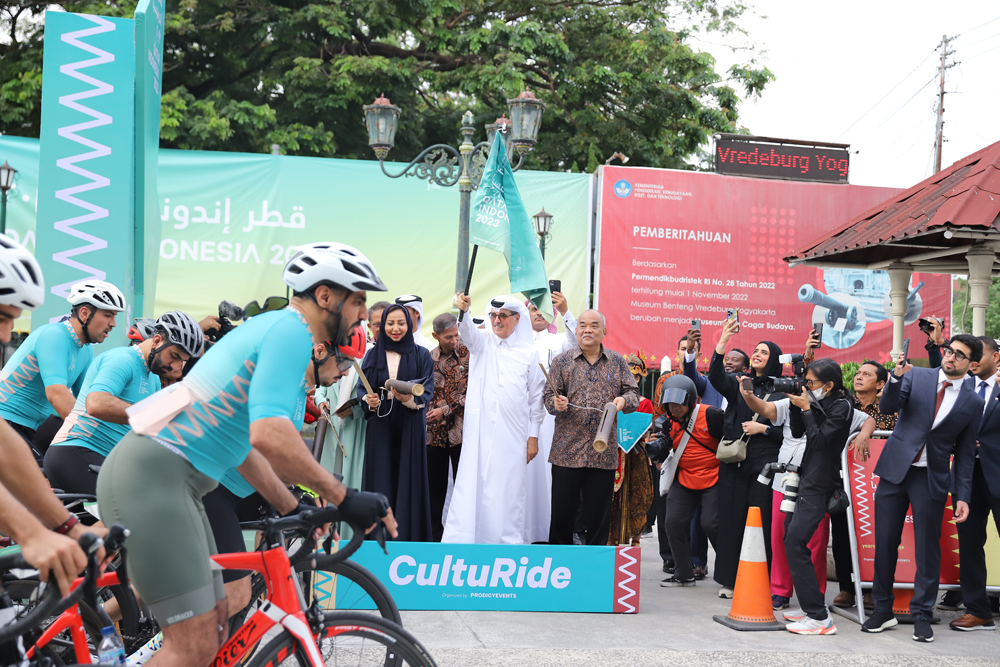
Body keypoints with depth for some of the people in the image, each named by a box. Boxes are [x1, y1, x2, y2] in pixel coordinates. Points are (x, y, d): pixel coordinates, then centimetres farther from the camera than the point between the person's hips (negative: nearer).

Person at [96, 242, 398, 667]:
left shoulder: (274, 328, 22)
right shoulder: (291, 329, -12)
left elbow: (246, 443, 27)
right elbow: (269, 434, -27)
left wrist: (292, 510, 25)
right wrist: (342, 497, -20)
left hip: (171, 480, 11)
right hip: (151, 475, -11)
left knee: (213, 629, 14)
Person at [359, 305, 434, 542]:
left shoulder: (421, 355, 5)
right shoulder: (373, 355, 10)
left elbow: (427, 392, -3)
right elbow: (361, 387, 7)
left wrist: (409, 398, -23)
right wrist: (368, 401, -15)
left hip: (409, 428, -1)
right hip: (380, 427, 1)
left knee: (408, 482, -3)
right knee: (380, 480, 0)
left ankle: (408, 538, 2)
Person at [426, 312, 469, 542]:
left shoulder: (467, 354, -1)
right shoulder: (428, 358, 7)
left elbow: (472, 391, -5)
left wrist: (445, 410, -9)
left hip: (460, 430, -3)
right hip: (433, 431, 3)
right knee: (435, 486, 8)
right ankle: (435, 534, 19)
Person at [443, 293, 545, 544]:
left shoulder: (529, 352, 8)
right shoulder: (481, 342, 9)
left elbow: (536, 396, 8)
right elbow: (467, 331, -15)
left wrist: (533, 436, 4)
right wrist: (462, 312, -37)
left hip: (513, 435, 0)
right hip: (480, 431, 0)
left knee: (509, 489, 3)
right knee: (472, 484, -5)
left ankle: (509, 541, 12)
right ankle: (457, 540, -4)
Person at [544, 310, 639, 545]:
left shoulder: (617, 362, 11)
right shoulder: (562, 362, 7)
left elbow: (634, 393, 10)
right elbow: (548, 396, 5)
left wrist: (624, 400, -12)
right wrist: (556, 403, -17)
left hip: (604, 452, 1)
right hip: (567, 450, -1)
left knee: (599, 514, 6)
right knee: (562, 510, 1)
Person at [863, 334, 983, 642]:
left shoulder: (973, 402, 2)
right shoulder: (916, 376, 3)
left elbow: (965, 453, 5)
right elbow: (887, 407, -9)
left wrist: (962, 496, -1)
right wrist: (896, 377, -26)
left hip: (932, 479, -1)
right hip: (895, 469, 1)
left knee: (927, 548, 2)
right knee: (885, 542, 5)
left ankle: (922, 615, 14)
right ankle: (883, 610, 17)